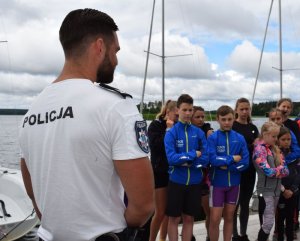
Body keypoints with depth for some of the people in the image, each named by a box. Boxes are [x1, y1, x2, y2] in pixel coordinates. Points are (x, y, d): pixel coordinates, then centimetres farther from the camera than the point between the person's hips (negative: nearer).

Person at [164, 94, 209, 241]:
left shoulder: (199, 133, 2)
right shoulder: (171, 133, -7)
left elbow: (205, 159, -4)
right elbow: (171, 158, -17)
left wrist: (185, 161, -14)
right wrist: (193, 154, -12)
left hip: (194, 182, 3)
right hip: (176, 181, -2)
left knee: (189, 218, 13)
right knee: (174, 218, 8)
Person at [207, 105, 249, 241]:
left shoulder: (240, 138, 0)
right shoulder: (212, 138, -8)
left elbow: (245, 163, -5)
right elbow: (213, 159, -20)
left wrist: (226, 165, -16)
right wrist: (233, 159, -13)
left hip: (234, 183, 3)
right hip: (217, 183, -3)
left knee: (229, 217, 14)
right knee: (215, 219, -1)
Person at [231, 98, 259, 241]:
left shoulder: (253, 128, 12)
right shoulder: (231, 126, -6)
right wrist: (251, 146, -18)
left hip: (250, 170, 6)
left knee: (245, 203, 13)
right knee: (234, 203, 2)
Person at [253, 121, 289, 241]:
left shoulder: (275, 149, 10)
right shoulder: (259, 149, -12)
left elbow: (286, 170, 5)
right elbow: (269, 171, -20)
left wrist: (276, 171, -11)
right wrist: (280, 169, -4)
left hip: (276, 189, 7)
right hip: (265, 190, -7)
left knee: (267, 222, 13)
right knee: (268, 223, -7)